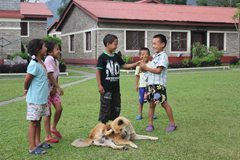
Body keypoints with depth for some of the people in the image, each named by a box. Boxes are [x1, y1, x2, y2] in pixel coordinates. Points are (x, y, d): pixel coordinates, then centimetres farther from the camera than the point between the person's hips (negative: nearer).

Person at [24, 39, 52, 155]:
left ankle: (38, 143, 26)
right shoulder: (34, 64, -20)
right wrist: (26, 90, 0)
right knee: (33, 122, -1)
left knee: (38, 121, 15)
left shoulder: (41, 62, 8)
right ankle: (32, 147, 7)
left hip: (42, 98, 8)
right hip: (35, 99, -8)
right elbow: (27, 80, -16)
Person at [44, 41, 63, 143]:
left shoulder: (56, 61, 7)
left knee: (59, 108, 3)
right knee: (48, 112, -1)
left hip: (53, 89, 8)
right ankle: (48, 136, 11)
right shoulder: (49, 59, -20)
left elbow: (56, 76, 5)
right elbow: (50, 75, -24)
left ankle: (53, 128, 25)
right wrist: (58, 87, -22)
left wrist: (55, 88, -8)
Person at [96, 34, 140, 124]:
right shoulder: (102, 57, -11)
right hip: (106, 88, -7)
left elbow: (124, 65, 14)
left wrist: (136, 63, 4)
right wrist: (99, 85, -14)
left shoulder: (116, 57, 8)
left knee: (116, 108, 13)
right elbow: (98, 71, -11)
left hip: (116, 87, 7)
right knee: (105, 108, -1)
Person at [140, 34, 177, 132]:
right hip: (150, 83, 8)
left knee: (164, 103, -1)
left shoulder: (163, 56, -11)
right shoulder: (154, 56, 16)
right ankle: (150, 124, 17)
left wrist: (146, 67, -15)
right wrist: (144, 67, 2)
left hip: (159, 84, -8)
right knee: (151, 104, 10)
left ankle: (172, 123, 10)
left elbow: (158, 70, -19)